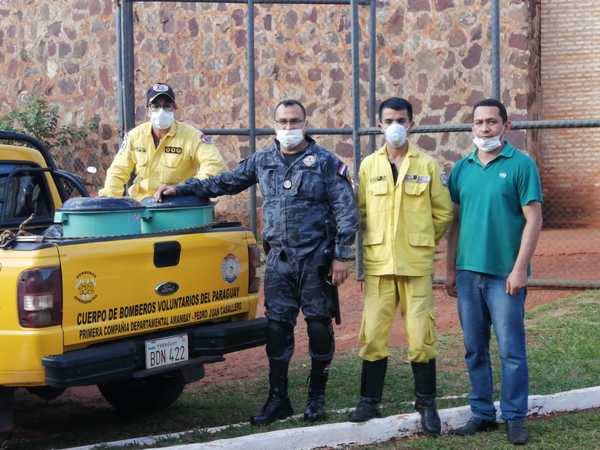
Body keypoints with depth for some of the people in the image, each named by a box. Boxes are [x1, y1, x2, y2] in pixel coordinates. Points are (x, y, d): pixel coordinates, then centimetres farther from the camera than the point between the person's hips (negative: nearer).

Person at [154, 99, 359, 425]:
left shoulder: (326, 163, -3)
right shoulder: (262, 162, 10)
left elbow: (346, 211, -5)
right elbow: (224, 182, 16)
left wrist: (341, 256, -10)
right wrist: (181, 189, 9)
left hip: (316, 259, -4)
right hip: (278, 260, 4)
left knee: (319, 327, 3)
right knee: (276, 328, 4)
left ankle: (316, 396, 17)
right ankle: (278, 398, 13)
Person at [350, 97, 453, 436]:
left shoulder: (427, 165, 2)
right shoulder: (369, 166, 7)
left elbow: (443, 213, 7)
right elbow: (361, 211, 12)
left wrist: (420, 242, 11)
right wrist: (379, 241, 11)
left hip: (416, 265, -2)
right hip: (378, 264, 2)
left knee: (420, 337, -2)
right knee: (373, 335, 3)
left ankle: (427, 404, 11)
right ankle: (370, 401, 15)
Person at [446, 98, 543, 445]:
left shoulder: (521, 165, -5)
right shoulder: (462, 168, 10)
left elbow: (534, 219, -8)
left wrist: (520, 269, -14)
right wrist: (451, 270, 11)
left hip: (505, 273, -5)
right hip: (468, 272, 5)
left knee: (511, 349, 0)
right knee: (475, 349, 11)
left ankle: (515, 417, 9)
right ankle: (482, 412, 21)